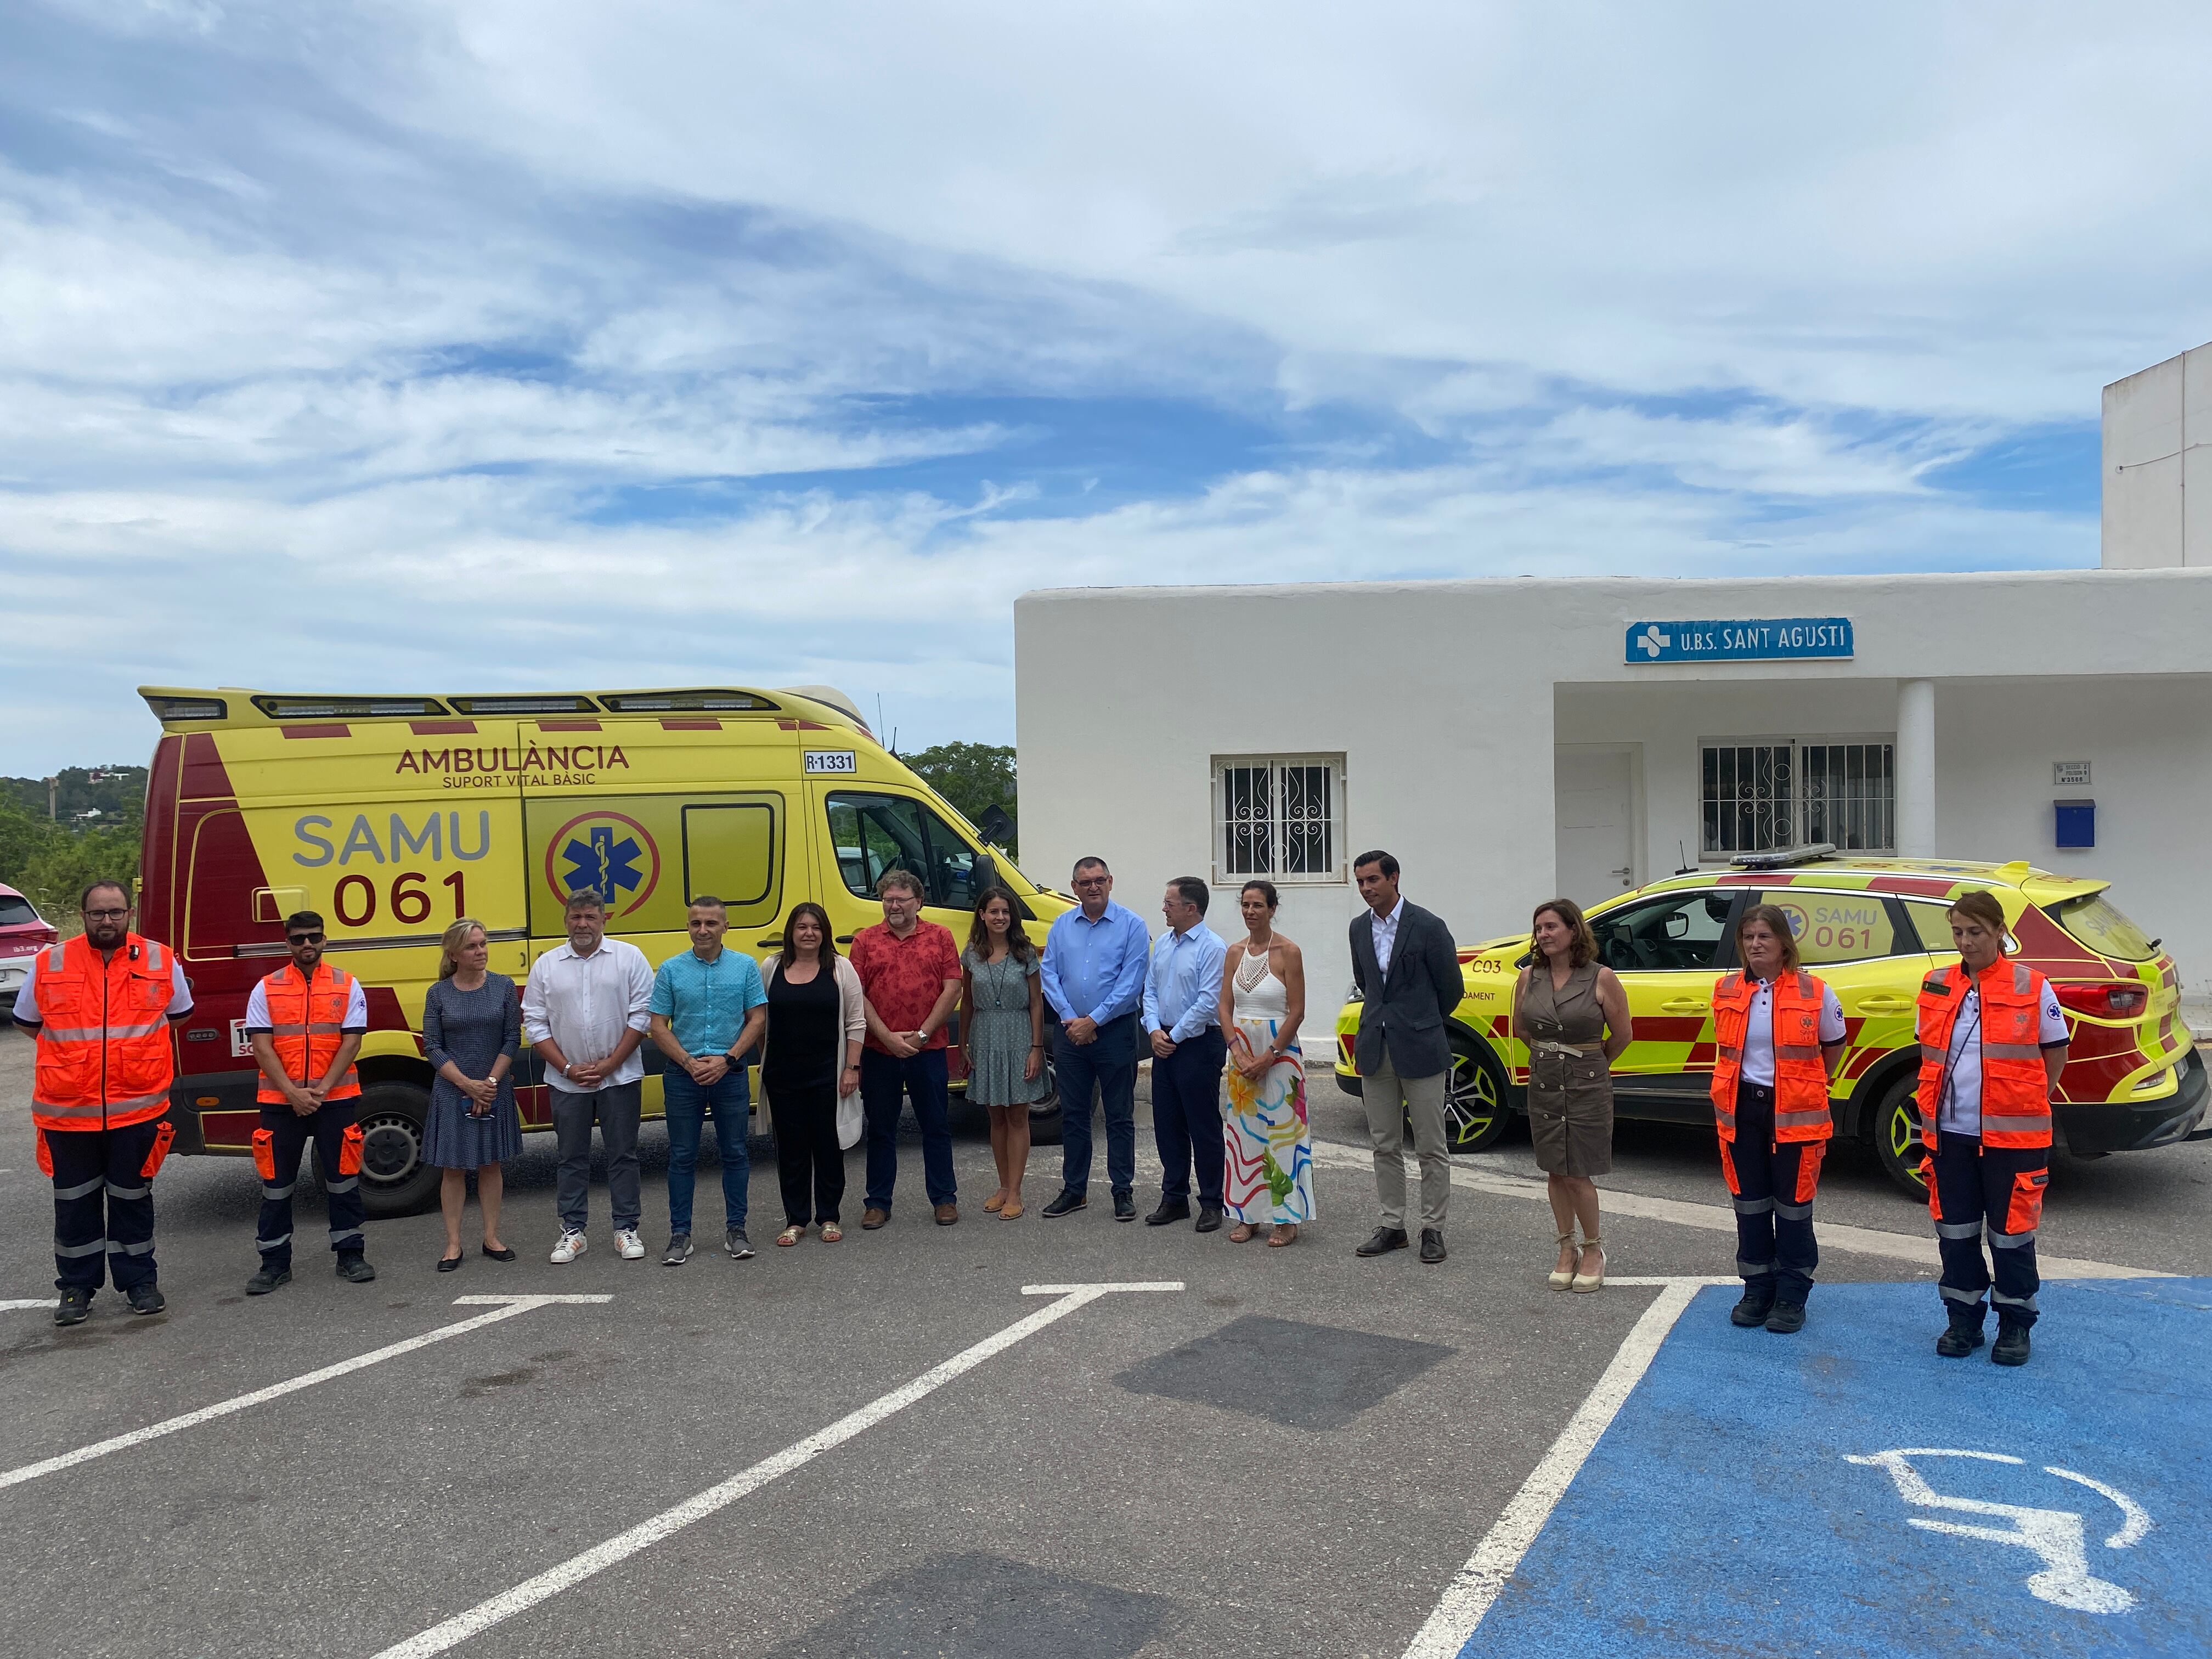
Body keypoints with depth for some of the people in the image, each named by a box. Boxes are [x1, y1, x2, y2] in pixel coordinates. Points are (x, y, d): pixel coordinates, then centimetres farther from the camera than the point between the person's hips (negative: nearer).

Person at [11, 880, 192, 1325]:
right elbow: (28, 1022, 14)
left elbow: (179, 1013, 16)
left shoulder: (161, 961, 0)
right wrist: (73, 1049, 9)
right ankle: (77, 1288, 22)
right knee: (75, 1203, 10)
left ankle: (139, 1280, 22)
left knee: (133, 1199, 10)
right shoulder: (49, 964, 0)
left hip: (137, 1108, 0)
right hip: (67, 1110, 1)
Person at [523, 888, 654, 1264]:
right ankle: (572, 1232, 18)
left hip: (620, 1076, -2)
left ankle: (626, 1229, 13)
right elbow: (534, 1023, 3)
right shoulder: (546, 966, 4)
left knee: (623, 1154, 4)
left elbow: (641, 1015, -4)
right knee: (570, 1158, 8)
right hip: (567, 1081, 2)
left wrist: (610, 1064, -11)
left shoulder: (629, 957, -1)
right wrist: (568, 1068, -7)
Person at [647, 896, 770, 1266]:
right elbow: (658, 1026, 1)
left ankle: (736, 1229, 17)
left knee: (735, 1153, 6)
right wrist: (690, 1063, -12)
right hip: (682, 1075, 0)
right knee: (682, 1156, 5)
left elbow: (758, 1019, 0)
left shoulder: (745, 967, 2)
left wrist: (727, 1059, -11)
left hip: (730, 1074, 0)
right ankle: (680, 1234, 13)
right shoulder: (671, 970, 2)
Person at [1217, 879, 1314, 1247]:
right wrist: (1239, 1051, -7)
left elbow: (1297, 1012, -10)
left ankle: (1286, 1219, 6)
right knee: (1243, 1131, 7)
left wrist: (1268, 1057, -15)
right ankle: (1248, 1214, 16)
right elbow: (1225, 1007, 7)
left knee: (1281, 1130, -2)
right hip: (1241, 1049, 5)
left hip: (1279, 1051, -5)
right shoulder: (1235, 952, 7)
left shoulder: (1288, 952, -8)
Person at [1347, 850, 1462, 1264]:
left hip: (1419, 1049, -5)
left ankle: (1433, 1229, 12)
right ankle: (1392, 1226, 20)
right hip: (1375, 1048, 5)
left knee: (1431, 1148, 3)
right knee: (1385, 1146, 11)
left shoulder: (1428, 927, -10)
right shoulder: (1359, 928, 7)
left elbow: (1451, 988, -1)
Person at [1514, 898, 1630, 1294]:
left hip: (1588, 1086, -4)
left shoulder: (1601, 978, -10)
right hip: (1543, 1084, 4)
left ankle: (1594, 1250, 17)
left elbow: (1621, 1035, 0)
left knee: (1577, 1175, -2)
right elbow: (1520, 1029, 16)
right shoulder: (1529, 978, 1)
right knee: (1556, 1173, 10)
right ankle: (1567, 1250, 24)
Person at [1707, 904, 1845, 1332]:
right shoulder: (1727, 992, 2)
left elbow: (1834, 1047, 7)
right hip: (1741, 1109, 3)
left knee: (1793, 1207, 5)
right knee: (1750, 1205, 11)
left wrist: (1807, 1086, 10)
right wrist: (1743, 1083, 12)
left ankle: (1791, 1297, 17)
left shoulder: (1814, 992, -8)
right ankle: (1757, 1291, 23)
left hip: (1794, 1113, -3)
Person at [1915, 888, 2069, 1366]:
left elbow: (2056, 1053, 4)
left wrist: (2027, 1105, 1)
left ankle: (2015, 1323, 21)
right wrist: (1936, 1106, 9)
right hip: (1950, 1133, 4)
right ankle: (1964, 1319, 24)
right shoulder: (1937, 987, 6)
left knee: (2011, 1232, 5)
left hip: (2011, 1135, -4)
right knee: (1956, 1231, 11)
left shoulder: (2032, 987, -5)